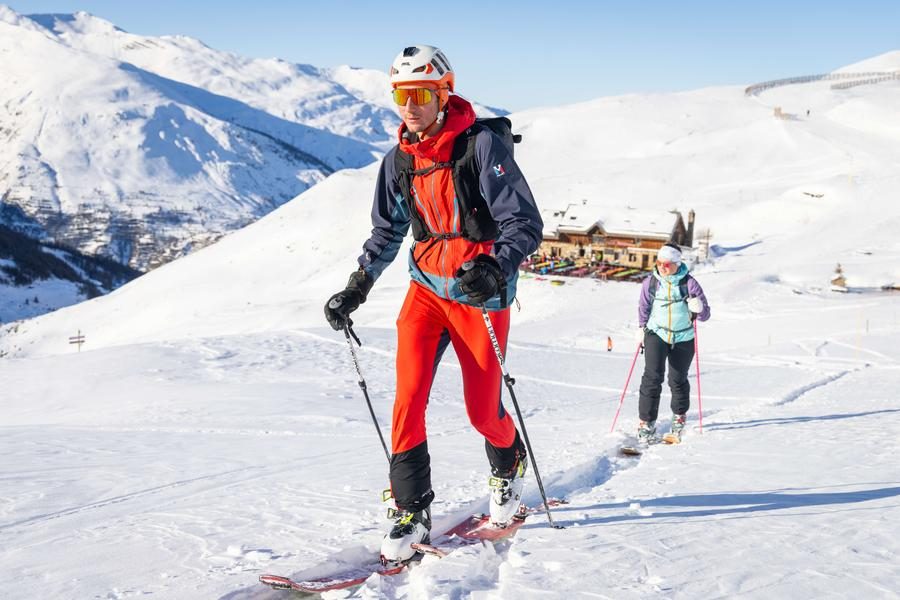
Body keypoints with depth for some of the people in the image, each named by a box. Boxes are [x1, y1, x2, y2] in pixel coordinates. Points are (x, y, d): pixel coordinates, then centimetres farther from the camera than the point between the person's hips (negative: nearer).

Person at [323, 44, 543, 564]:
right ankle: (411, 511, -1)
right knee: (409, 396, -12)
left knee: (482, 410, 5)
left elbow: (526, 224, -18)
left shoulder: (482, 145, -14)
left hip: (480, 294, -4)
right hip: (427, 289, 4)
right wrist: (356, 290, 11)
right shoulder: (399, 161, 4)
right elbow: (387, 233, 17)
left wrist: (494, 267, -35)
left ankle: (510, 465, 39)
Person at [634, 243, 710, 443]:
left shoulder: (689, 283, -9)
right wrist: (641, 327, 0)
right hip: (656, 334, 0)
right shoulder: (650, 282, -4)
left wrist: (699, 308, -29)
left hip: (683, 338, 0)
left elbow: (705, 314, -8)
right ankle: (647, 423, -11)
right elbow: (644, 307, 12)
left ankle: (679, 416, 37)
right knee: (652, 376, -16)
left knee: (678, 379, 11)